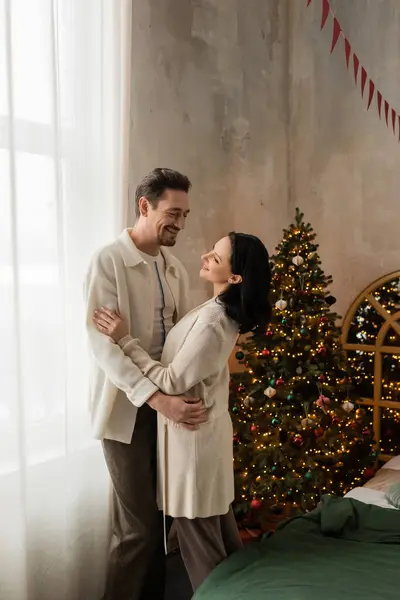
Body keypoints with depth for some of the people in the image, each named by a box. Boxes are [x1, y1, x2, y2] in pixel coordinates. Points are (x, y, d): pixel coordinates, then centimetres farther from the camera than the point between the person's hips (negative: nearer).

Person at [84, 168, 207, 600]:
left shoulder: (175, 270, 9)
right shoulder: (108, 262, -12)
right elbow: (103, 344, -20)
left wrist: (187, 393, -4)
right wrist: (157, 399, -29)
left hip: (169, 404, 6)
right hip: (128, 408, -6)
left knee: (162, 516, 14)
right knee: (137, 526, -1)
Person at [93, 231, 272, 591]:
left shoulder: (212, 322, -28)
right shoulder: (227, 313, 2)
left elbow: (171, 382, -23)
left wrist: (125, 340, -20)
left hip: (192, 433, -10)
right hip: (209, 426, 10)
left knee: (199, 534, 9)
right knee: (219, 521, 24)